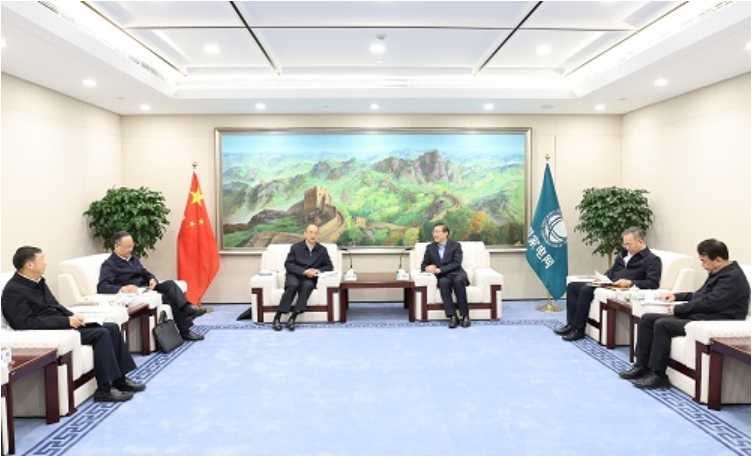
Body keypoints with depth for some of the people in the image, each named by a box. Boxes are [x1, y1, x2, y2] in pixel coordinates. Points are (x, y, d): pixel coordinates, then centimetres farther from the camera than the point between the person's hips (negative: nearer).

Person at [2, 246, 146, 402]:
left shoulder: (38, 281, 13)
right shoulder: (13, 290, -13)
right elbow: (27, 323, -21)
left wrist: (73, 317, -1)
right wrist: (67, 321, -22)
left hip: (63, 324, 9)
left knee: (112, 327, -3)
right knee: (101, 333, -23)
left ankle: (120, 379, 2)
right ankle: (104, 389, -17)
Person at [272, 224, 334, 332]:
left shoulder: (322, 250, 6)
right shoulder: (296, 247, 1)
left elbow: (329, 266, 8)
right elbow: (288, 264, -5)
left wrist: (317, 270, -13)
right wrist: (304, 271, -19)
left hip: (310, 278, 1)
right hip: (294, 275, -1)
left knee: (308, 285, -34)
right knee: (294, 285, -35)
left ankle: (293, 317, -36)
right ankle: (277, 317, -31)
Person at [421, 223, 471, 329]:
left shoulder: (455, 245, 3)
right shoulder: (430, 247, 13)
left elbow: (456, 264, -10)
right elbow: (424, 264, 13)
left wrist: (439, 270, -21)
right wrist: (427, 268, -13)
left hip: (456, 274, -1)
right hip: (442, 277, 2)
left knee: (458, 281, -37)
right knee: (443, 282, -35)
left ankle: (465, 315, -27)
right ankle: (452, 316, -35)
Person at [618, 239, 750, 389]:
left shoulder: (733, 277, -15)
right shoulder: (717, 273, 16)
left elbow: (708, 302, -21)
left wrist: (677, 309, -12)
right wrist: (676, 296, 14)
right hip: (698, 316, 10)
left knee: (662, 324, -26)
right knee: (647, 318, -1)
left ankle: (658, 375, -17)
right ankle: (641, 365, -1)